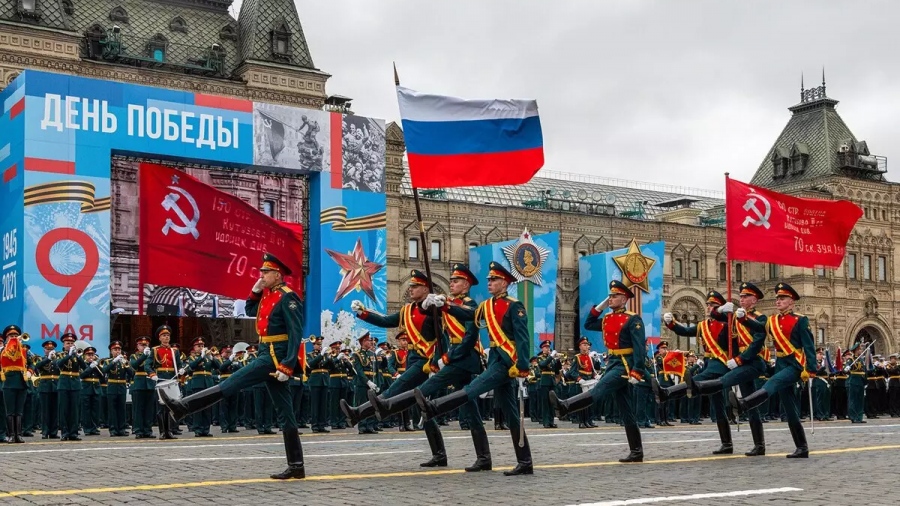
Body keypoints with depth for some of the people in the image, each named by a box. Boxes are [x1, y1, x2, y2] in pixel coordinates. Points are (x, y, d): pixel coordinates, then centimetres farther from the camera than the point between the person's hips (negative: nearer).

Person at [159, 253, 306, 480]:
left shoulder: (287, 298, -13)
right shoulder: (267, 295, 15)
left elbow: (296, 334, -18)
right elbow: (250, 312, 30)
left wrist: (288, 366, -24)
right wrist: (255, 291, 12)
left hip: (275, 358, -10)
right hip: (268, 356, 10)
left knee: (231, 384, -11)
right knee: (285, 413, 7)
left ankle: (182, 407, -9)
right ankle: (296, 466, 8)